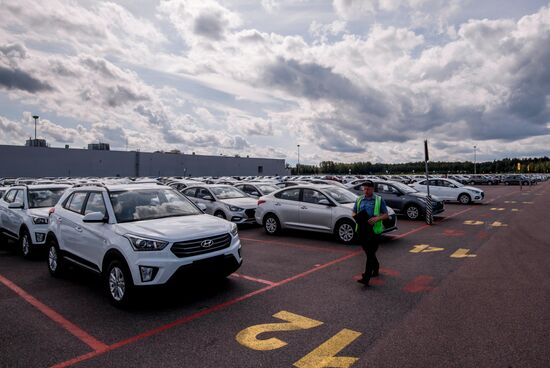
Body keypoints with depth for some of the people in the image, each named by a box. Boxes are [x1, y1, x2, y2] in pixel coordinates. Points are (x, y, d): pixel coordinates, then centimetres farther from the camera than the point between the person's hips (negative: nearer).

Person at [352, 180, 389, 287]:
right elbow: (354, 213, 18)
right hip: (361, 229, 5)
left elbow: (386, 215, 2)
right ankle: (376, 267, 41)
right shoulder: (359, 200, 13)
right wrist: (357, 217, -6)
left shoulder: (379, 200, 2)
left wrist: (377, 218, -18)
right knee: (368, 252, 16)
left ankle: (366, 278, -9)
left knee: (370, 253, -8)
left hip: (374, 229, -4)